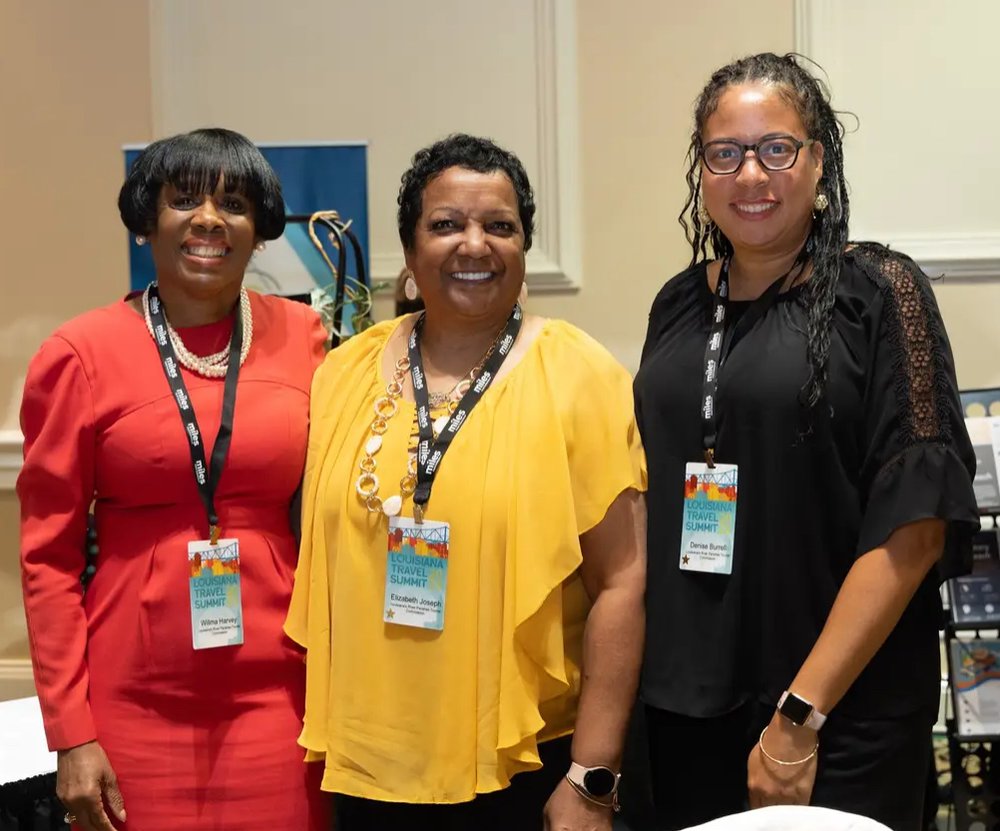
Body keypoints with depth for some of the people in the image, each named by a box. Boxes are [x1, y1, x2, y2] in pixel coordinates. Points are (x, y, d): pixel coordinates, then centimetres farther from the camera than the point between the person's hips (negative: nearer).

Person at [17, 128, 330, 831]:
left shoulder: (301, 336, 2)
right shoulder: (82, 354, -4)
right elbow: (50, 554, -1)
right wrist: (70, 734, -5)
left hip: (278, 691, 2)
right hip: (135, 702, -1)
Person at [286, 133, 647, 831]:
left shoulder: (580, 377, -7)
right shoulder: (345, 373, 3)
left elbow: (621, 579, -9)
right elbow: (315, 558, 10)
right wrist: (316, 735, 8)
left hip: (525, 764, -3)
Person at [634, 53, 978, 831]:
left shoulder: (878, 291, -8)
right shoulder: (679, 304, 6)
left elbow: (914, 524, -14)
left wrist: (801, 714, -17)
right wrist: (656, 672, 6)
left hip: (843, 718, -5)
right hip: (683, 701, 5)